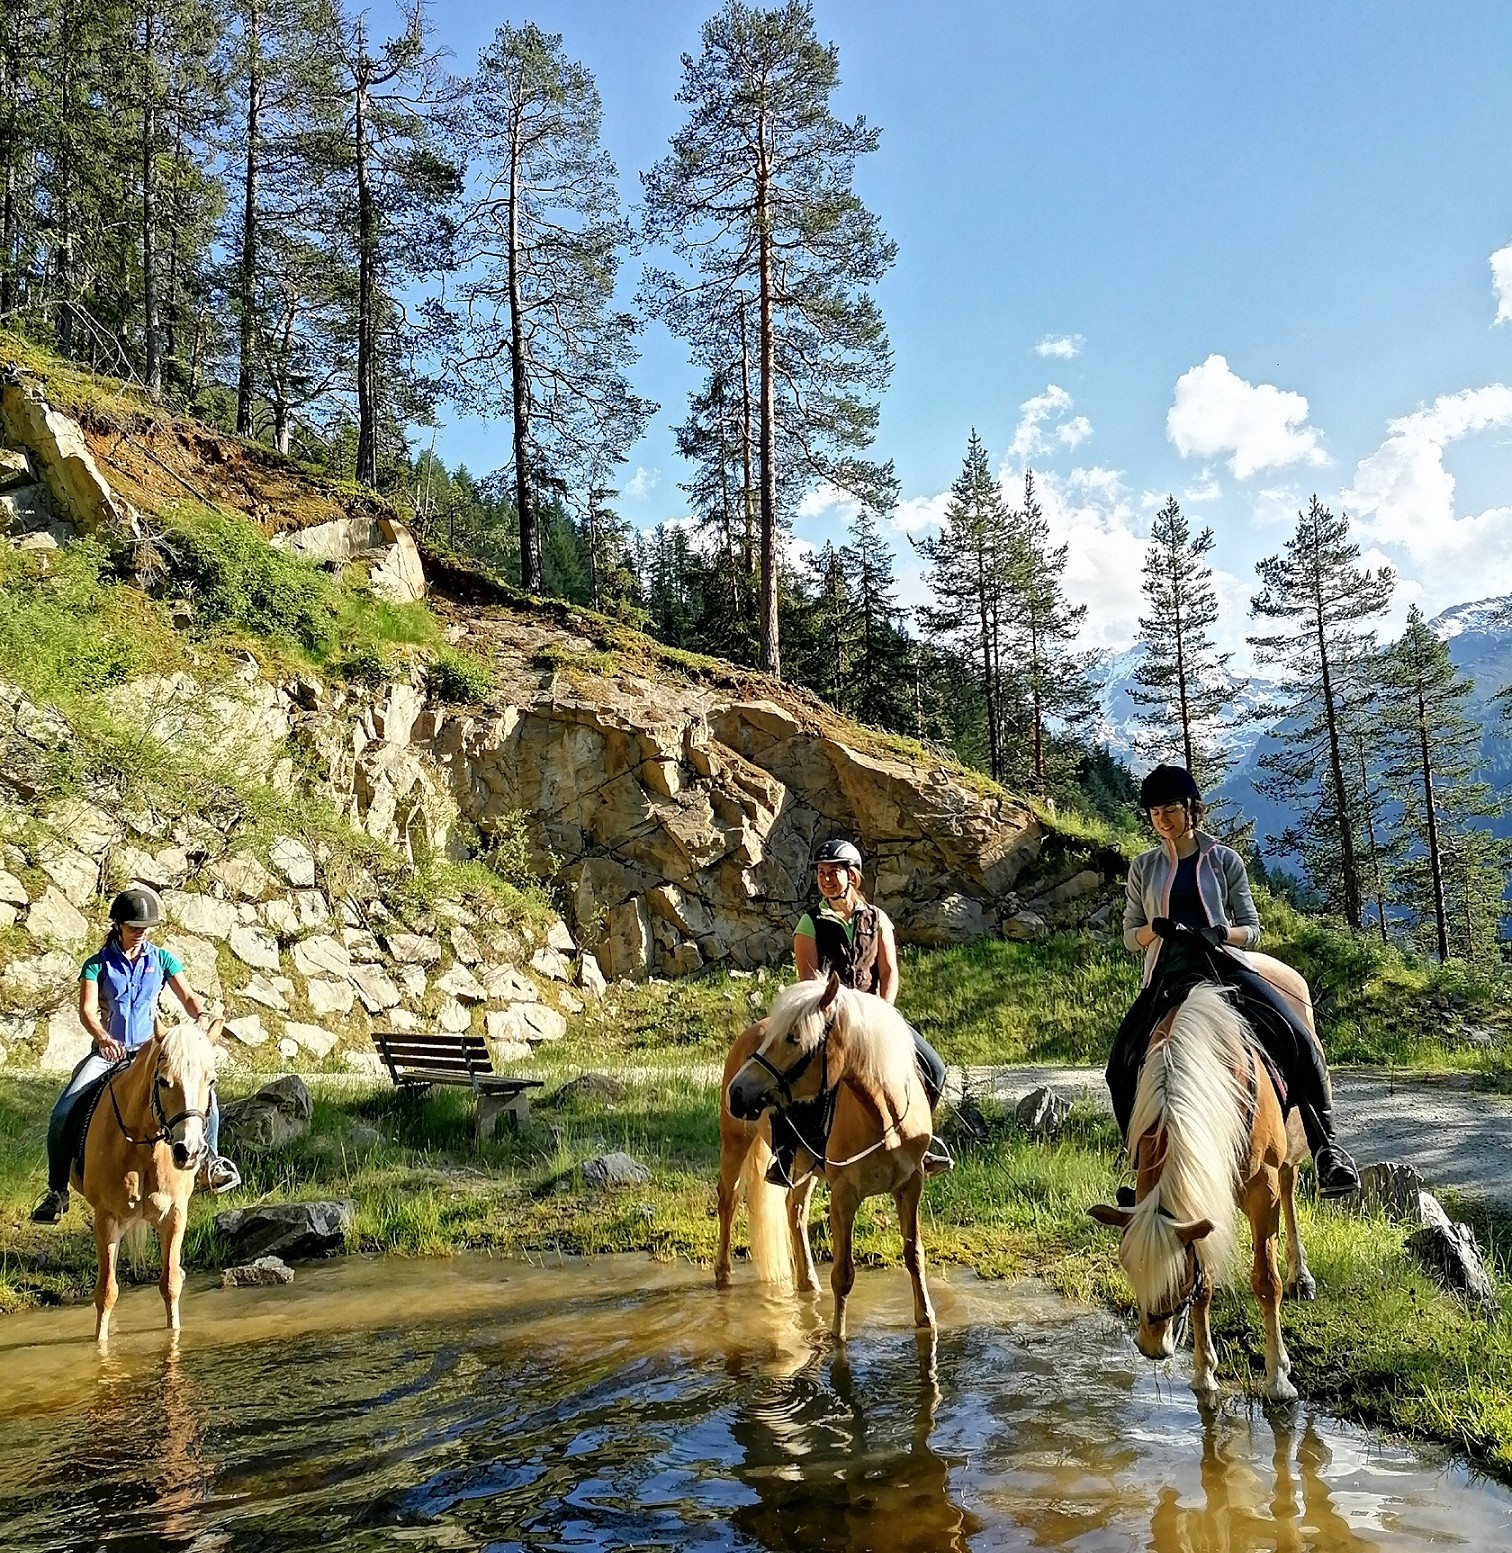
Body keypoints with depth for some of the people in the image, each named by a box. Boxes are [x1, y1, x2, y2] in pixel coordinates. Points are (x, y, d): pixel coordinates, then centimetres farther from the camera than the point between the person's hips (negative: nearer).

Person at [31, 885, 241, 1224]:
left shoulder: (162, 960, 4)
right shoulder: (98, 964, -2)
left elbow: (188, 997, -3)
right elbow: (87, 1010, -15)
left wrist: (201, 1016, -28)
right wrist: (104, 1039, -37)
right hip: (108, 1052, -1)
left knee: (204, 1093, -17)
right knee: (62, 1114, -16)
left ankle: (211, 1164, 1)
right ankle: (57, 1193, 1)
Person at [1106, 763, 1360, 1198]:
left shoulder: (1224, 860, 8)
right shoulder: (1144, 867, 12)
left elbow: (1251, 930, 9)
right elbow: (1130, 937, 15)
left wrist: (1223, 933, -14)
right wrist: (1155, 928, -8)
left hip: (1225, 966, -1)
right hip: (1167, 976, 1)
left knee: (1298, 1037, -22)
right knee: (1122, 1065, -18)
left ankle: (1325, 1145, -11)